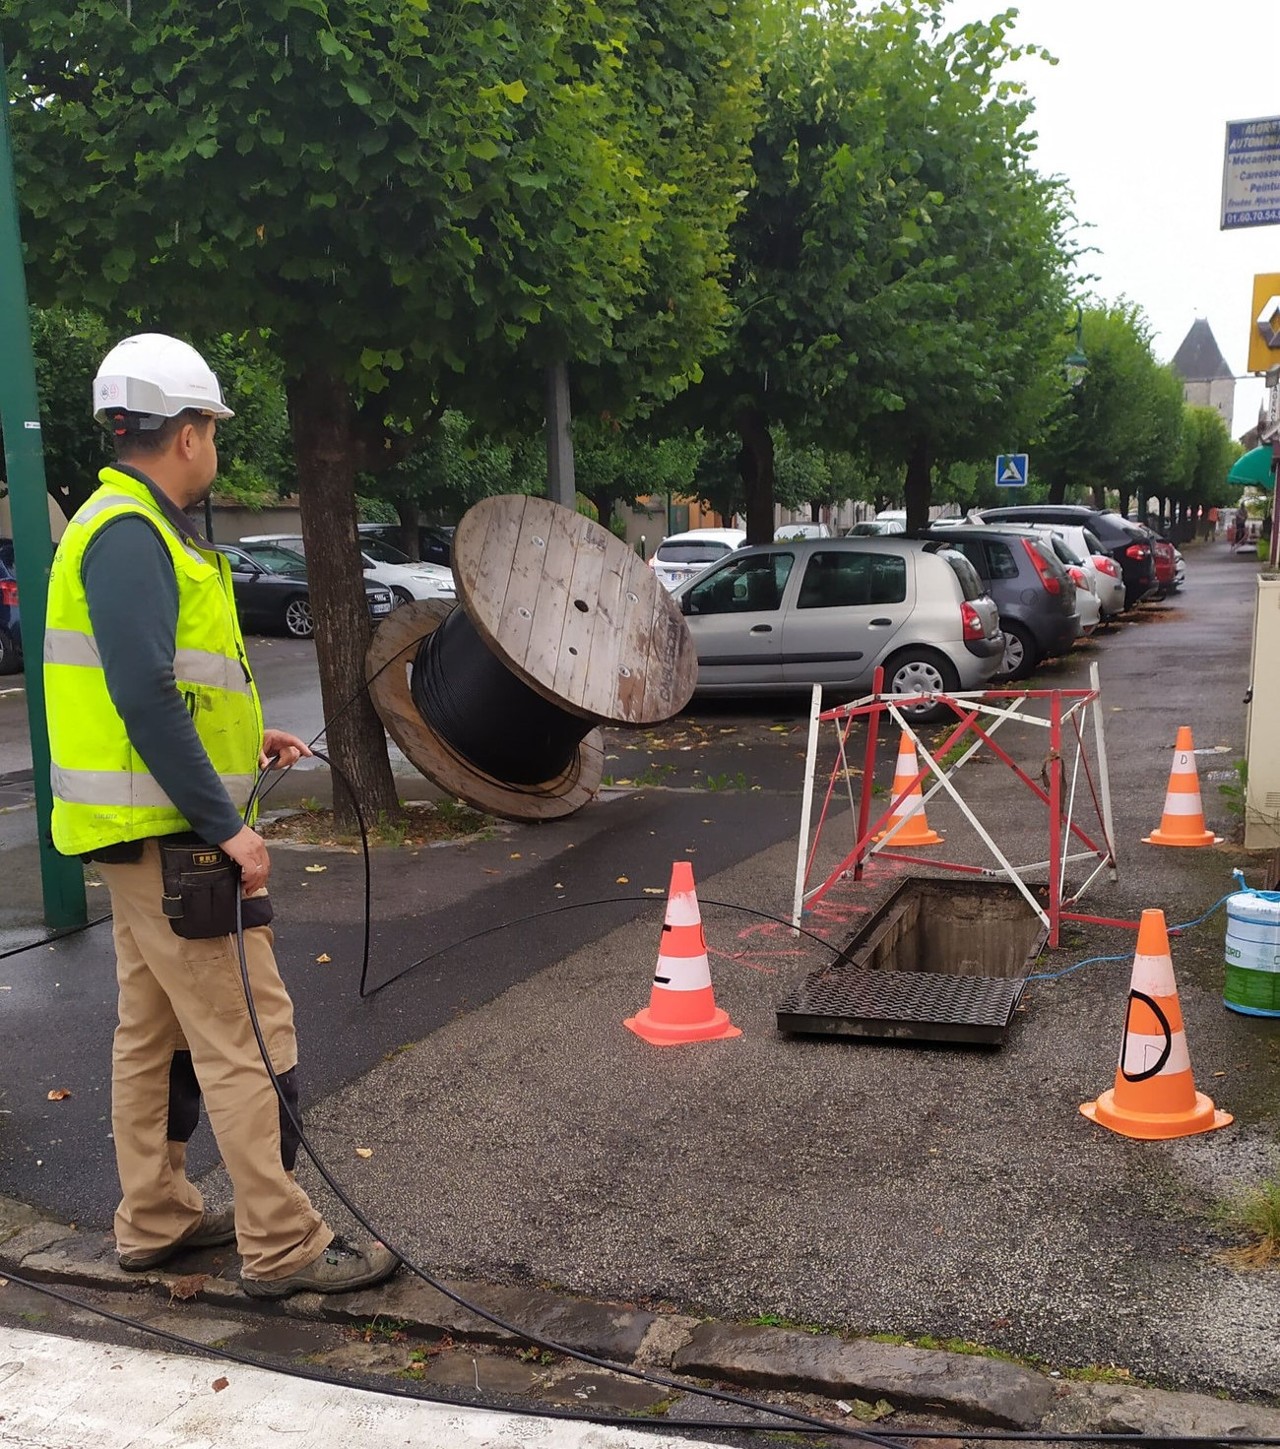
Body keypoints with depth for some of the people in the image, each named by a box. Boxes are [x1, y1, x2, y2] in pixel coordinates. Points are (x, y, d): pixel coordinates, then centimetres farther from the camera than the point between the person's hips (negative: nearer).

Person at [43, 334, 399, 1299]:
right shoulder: (131, 535, -17)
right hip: (167, 834, -11)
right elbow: (145, 697, -25)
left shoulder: (132, 530, 15)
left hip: (145, 834, 11)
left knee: (155, 1031, 17)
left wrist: (247, 739, 17)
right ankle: (283, 1246, 4)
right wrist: (226, 824, -23)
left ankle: (155, 1219, 29)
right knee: (246, 1041, -5)